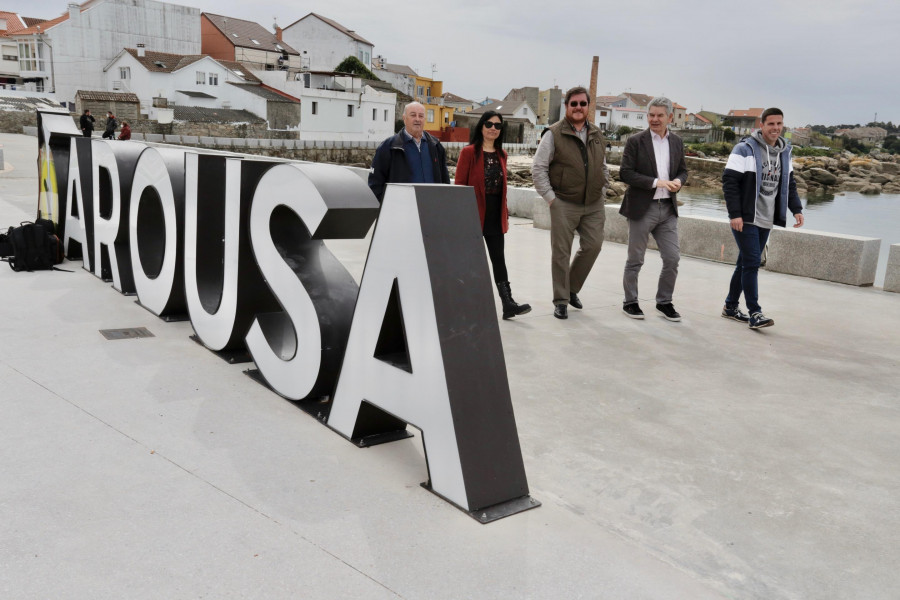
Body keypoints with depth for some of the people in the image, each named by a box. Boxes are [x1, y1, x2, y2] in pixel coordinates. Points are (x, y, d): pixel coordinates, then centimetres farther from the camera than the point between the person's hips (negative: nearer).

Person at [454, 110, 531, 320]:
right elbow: (459, 184, -8)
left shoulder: (501, 154, 11)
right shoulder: (469, 152, -6)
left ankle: (508, 303, -3)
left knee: (498, 257, 1)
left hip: (495, 213, 5)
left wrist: (505, 211, 12)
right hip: (474, 211, -5)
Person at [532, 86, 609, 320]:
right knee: (561, 253, -1)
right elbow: (539, 168, -5)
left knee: (592, 246, 1)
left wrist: (601, 193, 13)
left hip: (594, 205, 5)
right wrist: (550, 197, -10)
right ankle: (561, 301, 9)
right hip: (564, 204, -5)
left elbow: (603, 168, 24)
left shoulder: (597, 135, 14)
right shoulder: (555, 133, -4)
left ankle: (572, 288, 23)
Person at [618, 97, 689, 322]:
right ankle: (630, 302, 21)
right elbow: (625, 173, -11)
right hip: (642, 208, -4)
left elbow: (682, 170, 17)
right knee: (635, 260, 6)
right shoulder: (636, 141, -5)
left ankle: (664, 301, 21)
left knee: (672, 259, 4)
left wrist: (678, 181, -7)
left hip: (668, 209, 4)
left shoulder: (677, 142, 9)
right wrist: (656, 182, -19)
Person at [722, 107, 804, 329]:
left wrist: (796, 209, 6)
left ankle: (731, 306, 23)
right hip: (745, 219, -7)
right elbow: (729, 181, -13)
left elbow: (789, 184, 21)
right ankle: (755, 313, -8)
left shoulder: (785, 152, 14)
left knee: (746, 263, 12)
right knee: (751, 263, -11)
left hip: (766, 221, 7)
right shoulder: (745, 149, -9)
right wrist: (735, 214, -19)